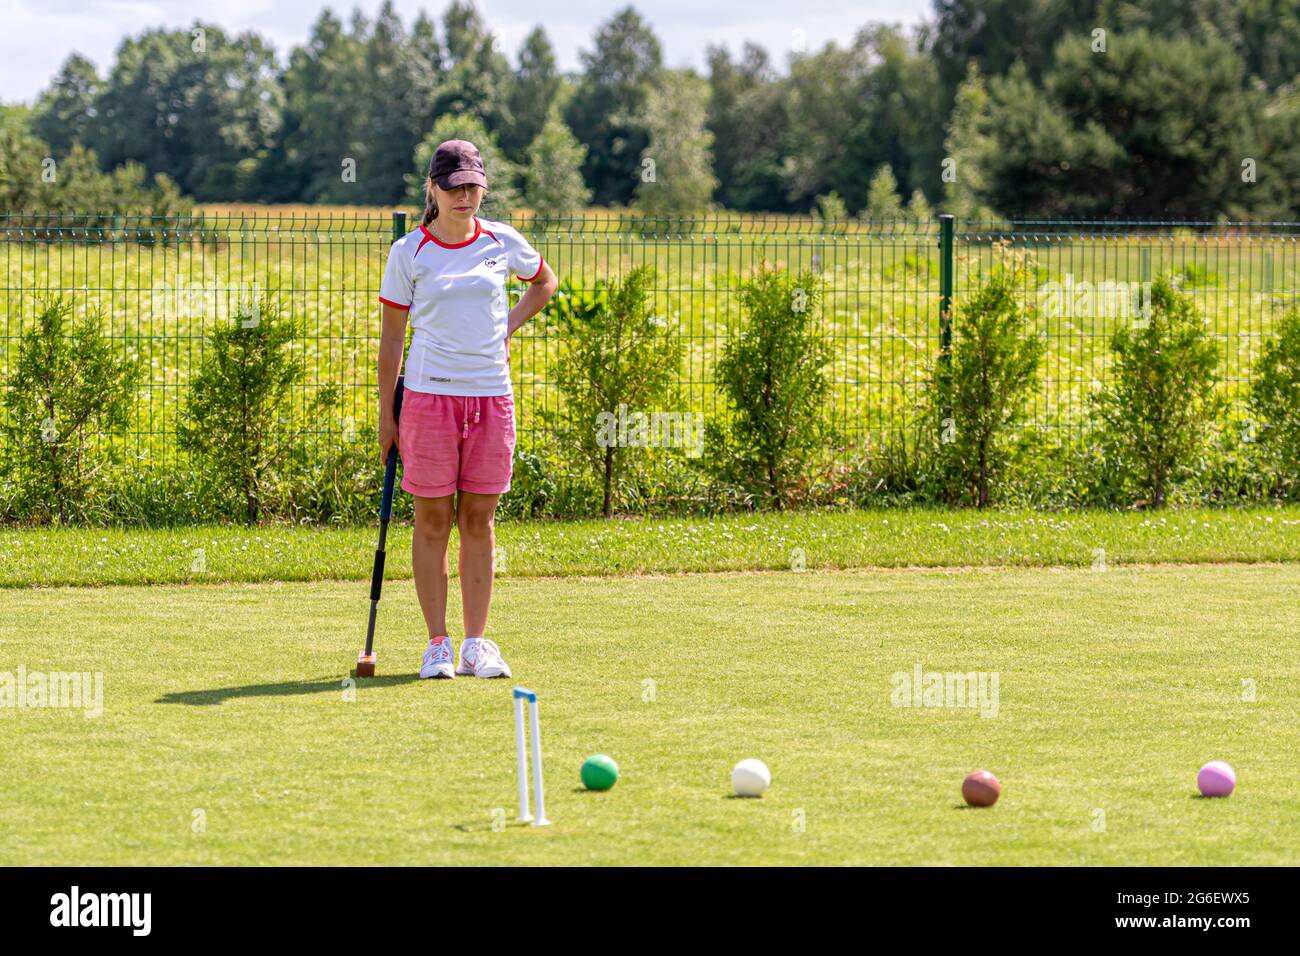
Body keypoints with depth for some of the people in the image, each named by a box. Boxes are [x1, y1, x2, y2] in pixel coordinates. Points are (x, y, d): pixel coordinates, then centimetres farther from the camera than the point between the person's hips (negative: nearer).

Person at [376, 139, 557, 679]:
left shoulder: (504, 243, 6)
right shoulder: (409, 253, 0)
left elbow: (544, 281, 26)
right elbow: (391, 337, 3)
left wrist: (509, 327, 10)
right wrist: (386, 412, 1)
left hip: (491, 395, 2)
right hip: (430, 396, -2)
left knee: (479, 522, 5)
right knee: (433, 521, 1)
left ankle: (477, 644, 10)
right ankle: (437, 644, 7)